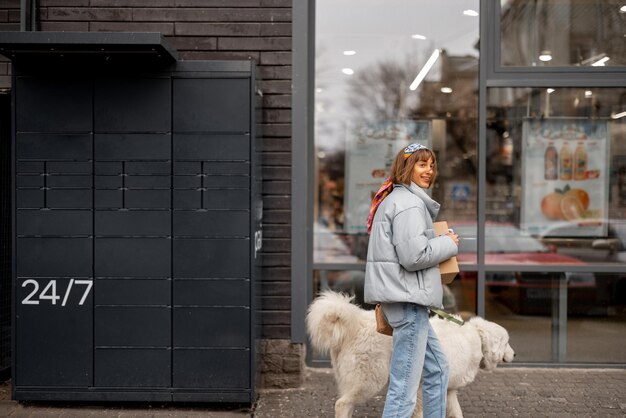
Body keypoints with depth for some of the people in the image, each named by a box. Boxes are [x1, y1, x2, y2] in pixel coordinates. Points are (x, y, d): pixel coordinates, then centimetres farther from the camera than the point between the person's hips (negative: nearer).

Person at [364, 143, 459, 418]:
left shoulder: (393, 199, 18)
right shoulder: (410, 203, -13)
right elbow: (415, 255, -21)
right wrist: (449, 244, -6)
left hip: (403, 297, 11)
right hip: (407, 298, -11)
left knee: (437, 369, 20)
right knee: (404, 387, -7)